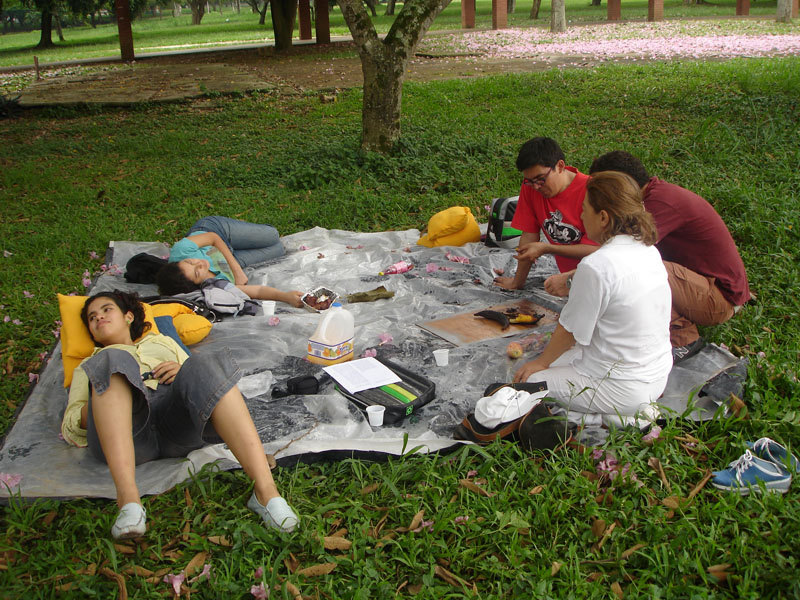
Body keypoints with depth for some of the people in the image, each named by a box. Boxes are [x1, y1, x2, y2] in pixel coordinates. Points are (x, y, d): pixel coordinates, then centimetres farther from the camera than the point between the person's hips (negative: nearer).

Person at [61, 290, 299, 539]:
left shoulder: (163, 342, 39)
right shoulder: (87, 367, 36)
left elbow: (204, 381, 26)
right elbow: (70, 429, 19)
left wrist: (184, 372, 3)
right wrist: (103, 397, -2)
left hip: (178, 422, 1)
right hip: (125, 434, 0)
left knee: (205, 367, -30)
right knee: (113, 361, -29)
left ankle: (265, 490, -44)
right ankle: (127, 498, -46)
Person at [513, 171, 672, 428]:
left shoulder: (596, 267, -25)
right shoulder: (649, 251, 0)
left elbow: (570, 331, -13)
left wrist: (541, 362, 3)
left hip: (622, 387, -9)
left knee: (528, 379, 1)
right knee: (557, 355, 23)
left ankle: (614, 416, -4)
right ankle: (631, 407, 11)